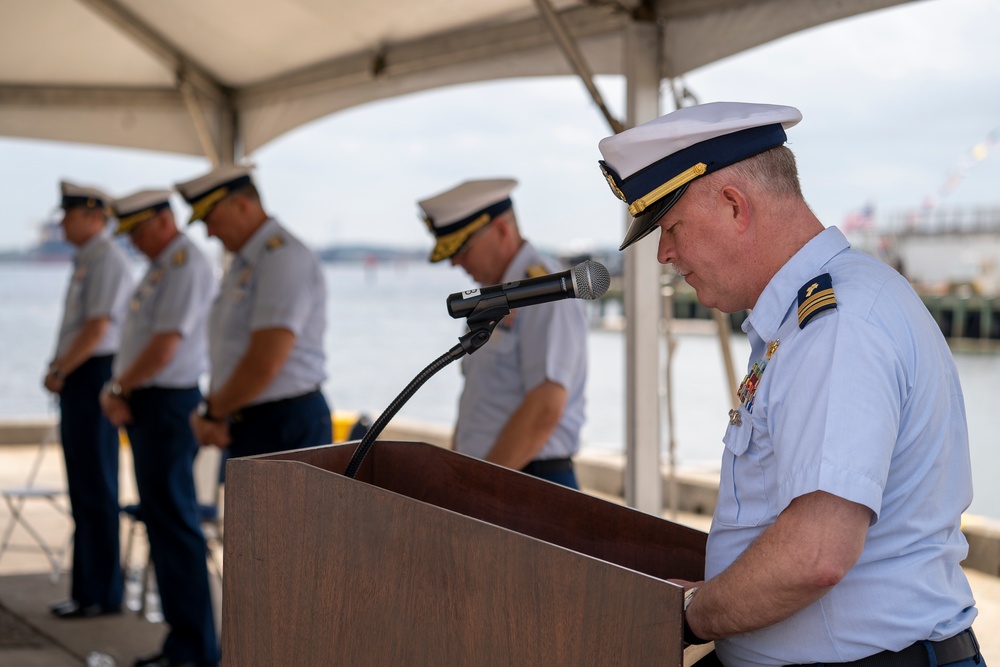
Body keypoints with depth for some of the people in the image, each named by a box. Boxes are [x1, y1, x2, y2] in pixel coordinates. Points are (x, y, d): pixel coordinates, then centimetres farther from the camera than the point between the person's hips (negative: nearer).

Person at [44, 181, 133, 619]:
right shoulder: (85, 260, 18)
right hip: (78, 378, 10)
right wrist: (59, 369, 9)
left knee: (95, 488, -6)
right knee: (83, 488, 12)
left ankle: (102, 594, 0)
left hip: (94, 373, -10)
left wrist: (60, 371, -12)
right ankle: (87, 588, 18)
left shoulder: (107, 259, -12)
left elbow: (98, 328, -19)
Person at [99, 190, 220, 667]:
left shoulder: (186, 266, -14)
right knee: (161, 521, 13)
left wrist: (118, 388, -8)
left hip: (167, 405, -10)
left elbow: (165, 346, -21)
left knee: (174, 523, -7)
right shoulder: (161, 267, 17)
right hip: (146, 404, 10)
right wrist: (117, 390, 2)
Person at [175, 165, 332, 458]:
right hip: (243, 425, 9)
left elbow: (264, 364, -21)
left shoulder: (283, 258, -13)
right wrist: (212, 412, 1)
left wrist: (211, 412, -8)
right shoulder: (241, 265, 18)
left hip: (286, 424, -9)